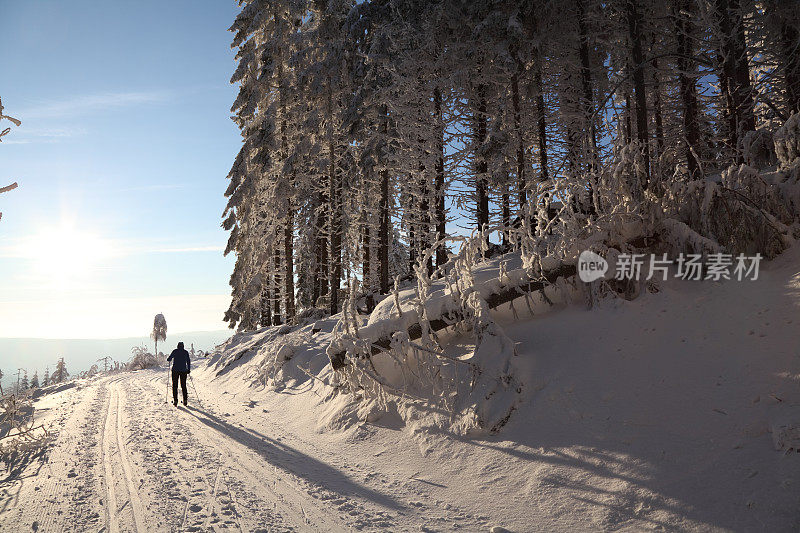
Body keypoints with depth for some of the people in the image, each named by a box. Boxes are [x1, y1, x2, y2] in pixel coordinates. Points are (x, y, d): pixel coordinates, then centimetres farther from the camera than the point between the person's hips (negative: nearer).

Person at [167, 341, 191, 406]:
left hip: (175, 370, -2)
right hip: (184, 371, 2)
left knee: (174, 385, 5)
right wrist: (189, 369, 12)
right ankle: (185, 400, 5)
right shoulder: (186, 352, 4)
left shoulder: (175, 351, -2)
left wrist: (168, 359, 19)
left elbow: (169, 359, -4)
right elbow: (188, 361, 4)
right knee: (183, 385, 11)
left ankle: (175, 400, -1)